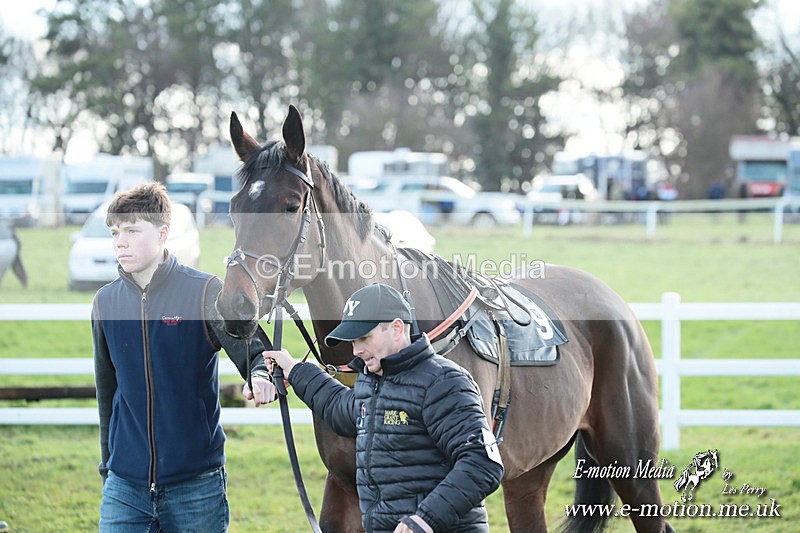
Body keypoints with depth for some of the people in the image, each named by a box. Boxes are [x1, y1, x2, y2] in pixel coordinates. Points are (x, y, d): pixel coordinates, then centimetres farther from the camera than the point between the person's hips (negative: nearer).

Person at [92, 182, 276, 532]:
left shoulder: (205, 292, -6)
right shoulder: (105, 302, 6)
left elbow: (251, 349, -13)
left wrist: (261, 376, -37)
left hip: (196, 484, -3)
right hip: (125, 484, 3)